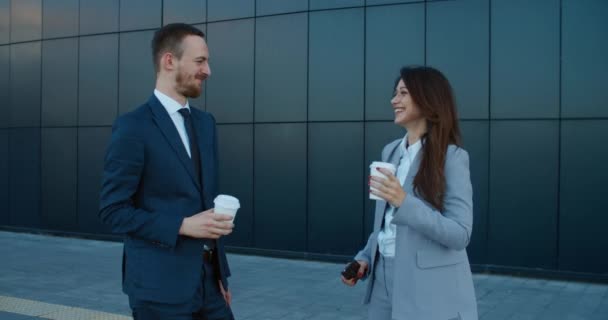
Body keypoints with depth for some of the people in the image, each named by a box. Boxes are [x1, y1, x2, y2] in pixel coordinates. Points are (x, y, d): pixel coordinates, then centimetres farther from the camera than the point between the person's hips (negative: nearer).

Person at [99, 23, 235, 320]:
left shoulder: (205, 122, 10)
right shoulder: (133, 127, -12)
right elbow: (113, 209, -12)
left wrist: (220, 271, 13)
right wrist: (183, 226, -19)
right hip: (160, 285, -6)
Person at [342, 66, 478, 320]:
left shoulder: (452, 157, -11)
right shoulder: (390, 151, 8)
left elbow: (460, 234, -17)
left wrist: (405, 202, -25)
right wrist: (364, 258, 3)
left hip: (429, 291, -6)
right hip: (384, 278, 6)